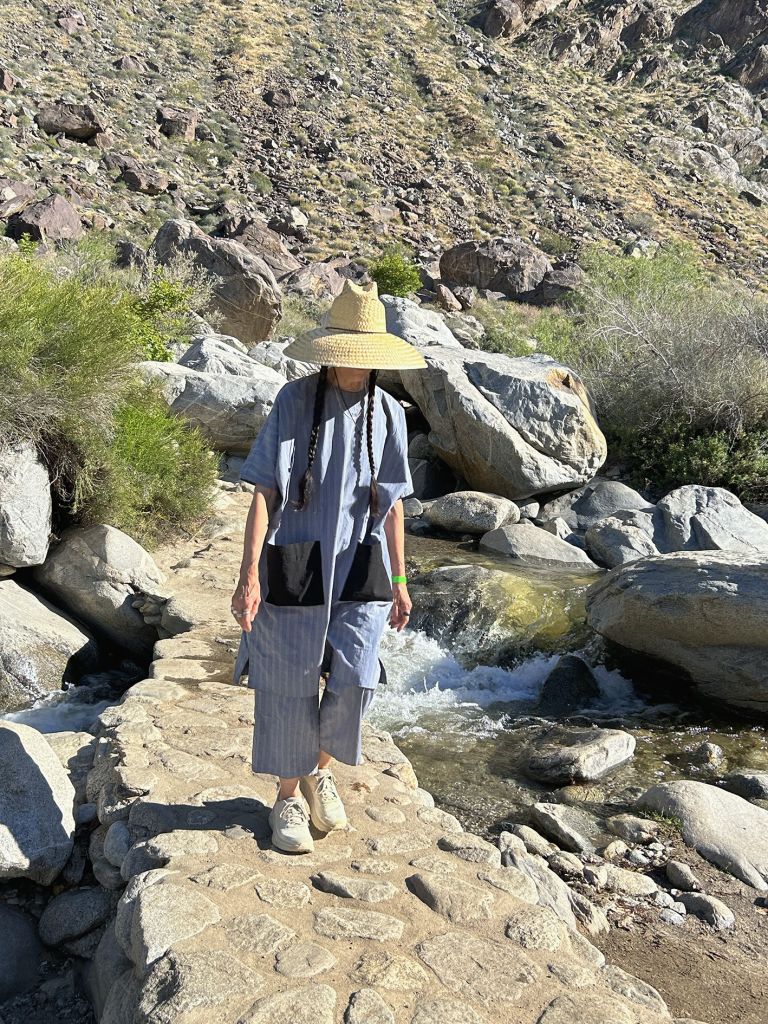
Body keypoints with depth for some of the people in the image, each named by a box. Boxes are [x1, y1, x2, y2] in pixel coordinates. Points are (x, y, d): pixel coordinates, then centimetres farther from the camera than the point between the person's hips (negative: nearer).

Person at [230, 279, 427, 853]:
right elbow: (264, 492, -8)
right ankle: (288, 796, 28)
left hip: (359, 569, 3)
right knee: (289, 687, 7)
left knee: (355, 681, -6)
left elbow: (392, 504, 11)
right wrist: (249, 575, -15)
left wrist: (399, 580, 12)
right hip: (295, 566, -2)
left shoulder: (388, 412, 4)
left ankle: (320, 769, 24)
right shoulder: (295, 401, -6)